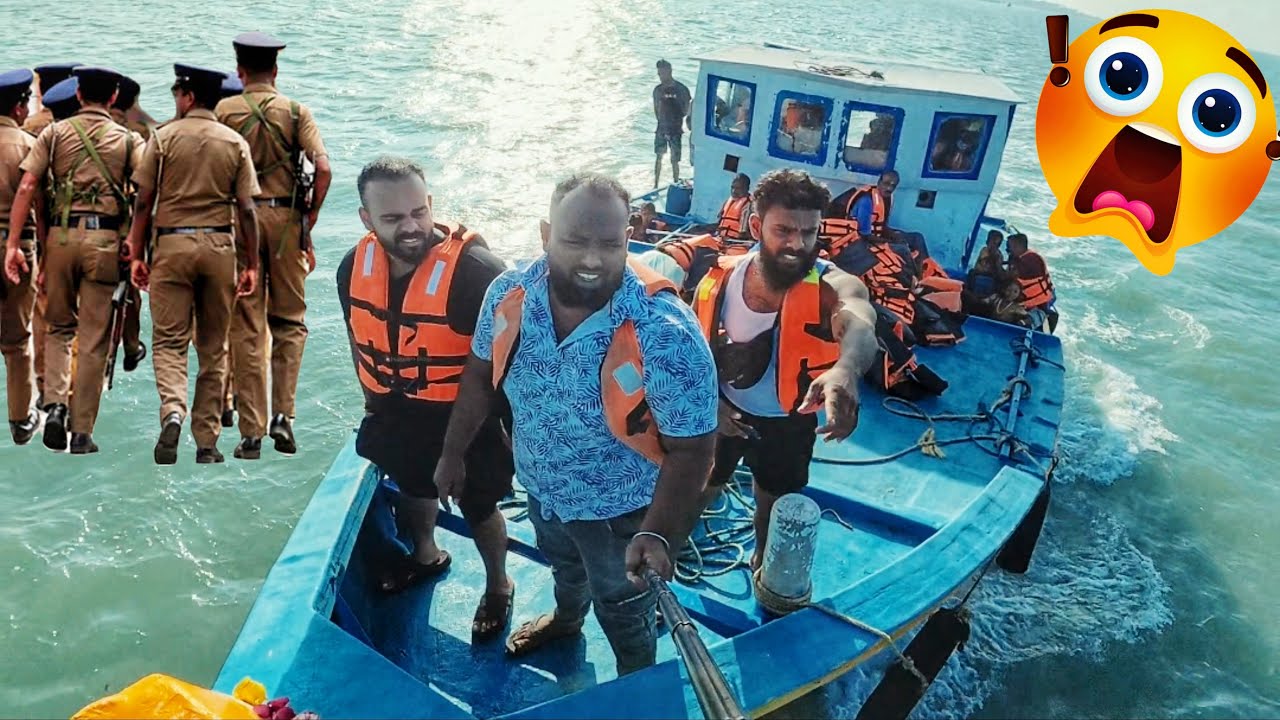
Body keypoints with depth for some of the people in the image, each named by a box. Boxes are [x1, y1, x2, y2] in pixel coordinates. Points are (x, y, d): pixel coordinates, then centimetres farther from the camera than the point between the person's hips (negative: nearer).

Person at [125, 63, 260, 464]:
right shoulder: (235, 143, 5)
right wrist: (252, 264, 4)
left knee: (169, 340, 4)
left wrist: (136, 254, 7)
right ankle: (207, 443, 11)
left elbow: (143, 202, 0)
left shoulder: (163, 138, 1)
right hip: (219, 244, 2)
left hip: (172, 243, -1)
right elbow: (246, 209, 0)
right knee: (213, 347, 7)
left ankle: (172, 412, -22)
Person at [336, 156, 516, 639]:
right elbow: (360, 339, 6)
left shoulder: (476, 271, -31)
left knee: (478, 509, 17)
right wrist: (373, 402, 16)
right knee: (413, 488, 31)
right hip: (397, 417, 6)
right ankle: (426, 555, 62)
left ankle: (498, 586, 46)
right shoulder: (355, 267, -11)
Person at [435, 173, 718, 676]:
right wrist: (453, 453, 5)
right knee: (564, 566, 36)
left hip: (619, 509, -4)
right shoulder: (509, 294, -20)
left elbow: (691, 449, -28)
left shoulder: (666, 333, -36)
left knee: (623, 613, 23)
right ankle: (566, 619, 70)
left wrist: (658, 535, -40)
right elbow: (481, 374, -2)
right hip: (540, 488, 5)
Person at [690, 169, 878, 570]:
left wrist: (846, 368, -76)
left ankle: (763, 566, 56)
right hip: (721, 413, 2)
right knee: (696, 494, 25)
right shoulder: (721, 279, -20)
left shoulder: (831, 286, -29)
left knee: (773, 507, 24)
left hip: (788, 425, -1)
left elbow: (859, 325, -54)